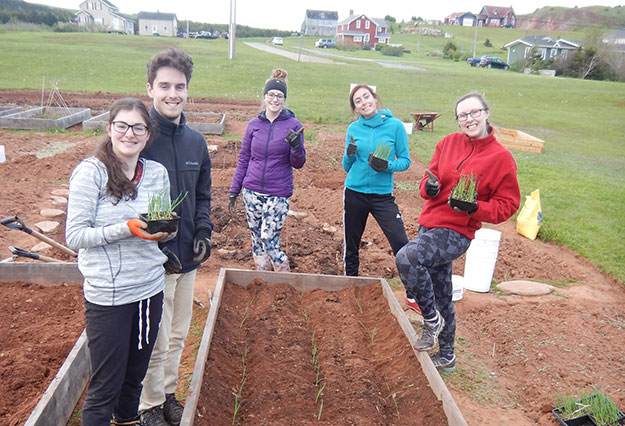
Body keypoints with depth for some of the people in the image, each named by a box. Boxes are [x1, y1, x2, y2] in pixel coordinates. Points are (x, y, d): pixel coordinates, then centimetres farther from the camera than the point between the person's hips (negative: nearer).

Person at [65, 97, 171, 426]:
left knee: (135, 375, 21)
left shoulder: (158, 173, 4)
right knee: (106, 386, 6)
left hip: (151, 288, 5)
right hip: (108, 295, -5)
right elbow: (74, 235, -14)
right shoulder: (90, 172, -11)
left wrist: (165, 228, -9)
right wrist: (127, 229, -23)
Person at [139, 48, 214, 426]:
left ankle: (168, 394, 39)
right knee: (155, 342, 5)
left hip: (188, 257, 6)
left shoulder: (196, 141, 6)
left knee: (178, 336, 19)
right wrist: (156, 247, -18)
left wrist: (203, 233, 0)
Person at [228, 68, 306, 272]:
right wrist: (234, 191, 11)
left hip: (278, 194, -3)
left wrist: (296, 146, -23)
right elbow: (243, 160, 11)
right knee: (257, 240, 10)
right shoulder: (254, 124, 5)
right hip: (252, 192, 4)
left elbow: (298, 164, -2)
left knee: (269, 242, -8)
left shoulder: (293, 125, -3)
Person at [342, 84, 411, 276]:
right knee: (350, 246, 12)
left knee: (402, 245, -12)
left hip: (382, 195, -2)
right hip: (354, 194, 3)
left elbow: (405, 161, -1)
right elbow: (347, 167, 9)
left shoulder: (395, 125, -4)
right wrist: (349, 155, -13)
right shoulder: (353, 128, 4)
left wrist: (387, 166, -20)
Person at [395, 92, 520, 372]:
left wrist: (475, 208, -21)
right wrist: (429, 188, -12)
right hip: (430, 224, 6)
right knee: (441, 296, 17)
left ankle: (432, 318, -6)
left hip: (457, 233, -6)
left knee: (407, 257, -31)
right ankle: (445, 357, 38)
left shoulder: (501, 158, -7)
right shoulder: (448, 143, 5)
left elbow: (508, 204, -4)